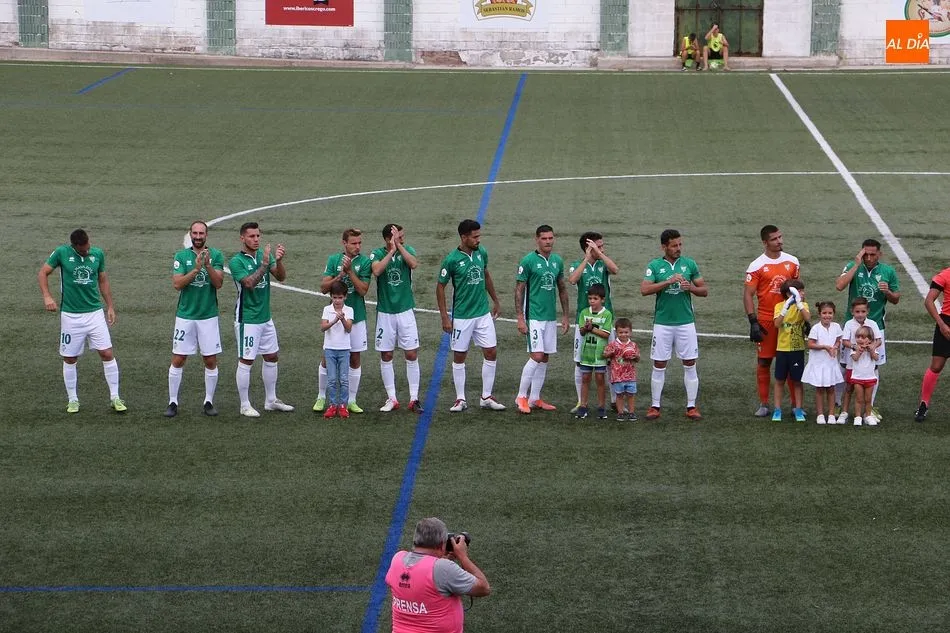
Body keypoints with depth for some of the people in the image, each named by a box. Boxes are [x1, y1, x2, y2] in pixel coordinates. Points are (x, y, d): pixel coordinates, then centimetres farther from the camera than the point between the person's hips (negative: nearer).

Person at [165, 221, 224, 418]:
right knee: (178, 360, 0)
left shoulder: (216, 256, 1)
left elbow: (218, 283, -9)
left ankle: (209, 402, 15)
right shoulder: (181, 256, 0)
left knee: (211, 361, 4)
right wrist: (196, 269, -22)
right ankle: (173, 402, 8)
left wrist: (208, 265, -24)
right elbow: (177, 284, -10)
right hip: (185, 316, 0)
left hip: (209, 316, 0)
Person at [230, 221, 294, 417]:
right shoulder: (236, 261, -13)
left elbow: (281, 277, -5)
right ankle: (245, 406, 7)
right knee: (246, 361, -2)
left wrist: (279, 260, -23)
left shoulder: (264, 254, 5)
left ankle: (271, 400, 26)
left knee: (272, 357, 14)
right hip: (247, 319, -7)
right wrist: (265, 263, -30)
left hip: (265, 317, 7)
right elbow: (249, 283, -25)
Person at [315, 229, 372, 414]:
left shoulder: (364, 262, -5)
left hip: (356, 317, 0)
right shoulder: (334, 259, -1)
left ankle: (351, 401, 15)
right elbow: (323, 287, -6)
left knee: (355, 359, 6)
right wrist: (340, 276, -20)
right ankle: (321, 397, 18)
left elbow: (363, 290, -13)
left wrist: (349, 271, -22)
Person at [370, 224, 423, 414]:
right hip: (385, 312, 0)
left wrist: (399, 246, -21)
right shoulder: (377, 254, -4)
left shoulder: (407, 250, 0)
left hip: (405, 311, 0)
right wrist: (392, 251, -22)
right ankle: (392, 398, 14)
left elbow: (414, 264, -21)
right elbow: (376, 271, -24)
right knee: (386, 357, 5)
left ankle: (414, 398, 5)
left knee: (412, 355, -1)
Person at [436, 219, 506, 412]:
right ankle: (460, 399, 15)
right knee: (459, 357, 5)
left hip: (483, 314, 5)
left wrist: (495, 301, 20)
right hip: (462, 316, -5)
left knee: (491, 353, 3)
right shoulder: (452, 260, -14)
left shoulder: (481, 252, 0)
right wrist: (444, 317, -9)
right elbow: (440, 287, -7)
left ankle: (486, 397, 14)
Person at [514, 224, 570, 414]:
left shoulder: (558, 261, 8)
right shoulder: (528, 261, -9)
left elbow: (562, 289, 17)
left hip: (551, 317, 6)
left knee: (544, 358, 8)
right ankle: (521, 396, -1)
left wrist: (565, 316, 14)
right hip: (534, 316, -6)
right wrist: (520, 318, -12)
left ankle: (534, 398, 16)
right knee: (536, 356, -13)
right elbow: (519, 290, -7)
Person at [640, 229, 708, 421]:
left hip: (686, 322, 1)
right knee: (659, 365, 3)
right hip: (662, 323, -1)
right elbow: (644, 289, -13)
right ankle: (655, 406, 12)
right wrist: (669, 281, -20)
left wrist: (691, 287, -13)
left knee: (690, 365, 1)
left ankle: (691, 407, 7)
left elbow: (704, 291, 8)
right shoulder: (654, 266, 1)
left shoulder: (689, 264, 5)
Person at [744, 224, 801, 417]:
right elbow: (747, 295, -6)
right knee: (764, 362, 3)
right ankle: (764, 404, 12)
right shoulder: (756, 266, -5)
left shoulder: (792, 262, 6)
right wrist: (753, 322, -13)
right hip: (766, 320, -3)